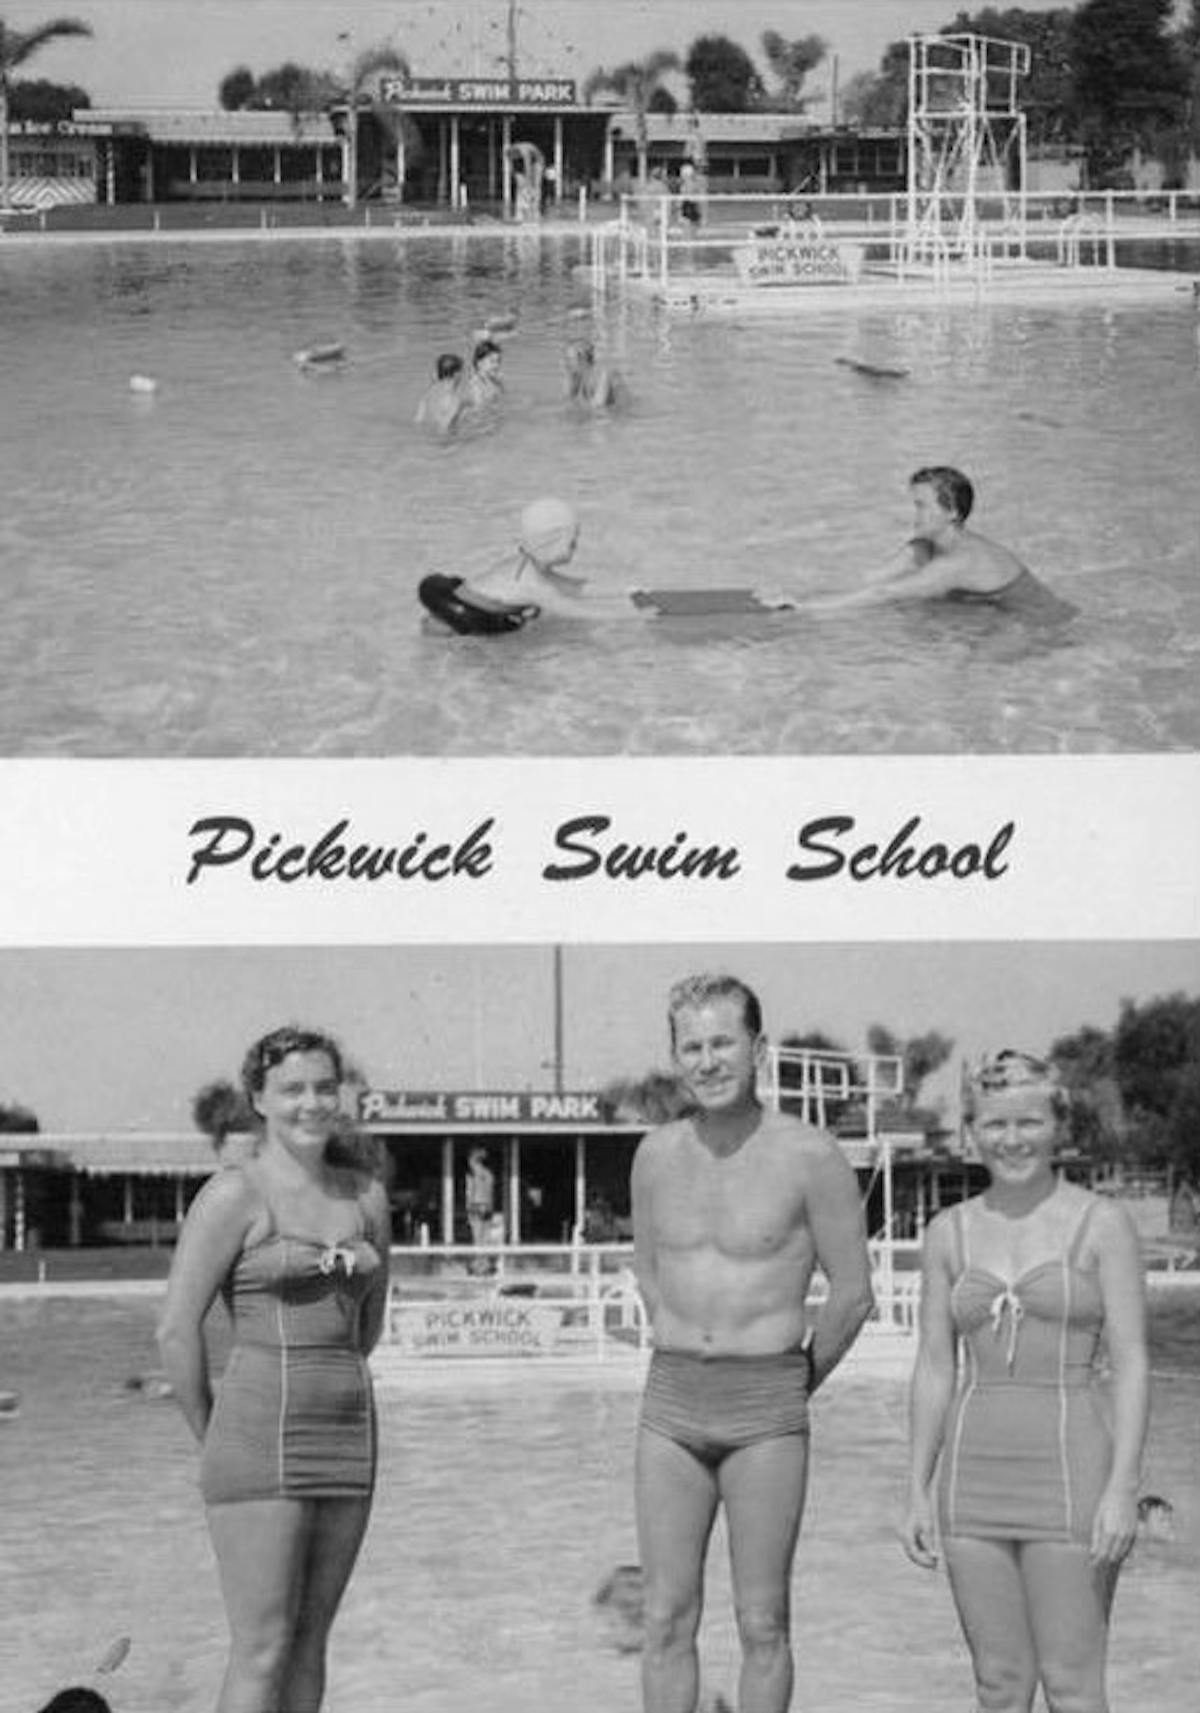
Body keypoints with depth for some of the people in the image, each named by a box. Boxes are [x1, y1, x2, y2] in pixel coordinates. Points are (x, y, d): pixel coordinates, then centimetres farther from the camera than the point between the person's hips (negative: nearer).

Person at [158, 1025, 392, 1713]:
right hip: (262, 1443, -5)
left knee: (309, 1643, 9)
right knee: (262, 1650, -7)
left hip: (348, 1432, 6)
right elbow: (176, 1330, -8)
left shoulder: (367, 1195, 9)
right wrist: (212, 1437, 0)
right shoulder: (234, 1195, -8)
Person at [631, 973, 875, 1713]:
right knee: (667, 1621, 3)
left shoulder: (810, 1156, -8)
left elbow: (853, 1295, 0)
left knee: (762, 1624, 1)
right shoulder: (657, 1155, 5)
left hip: (766, 1413, -4)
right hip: (670, 1403, 4)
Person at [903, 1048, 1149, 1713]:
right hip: (975, 1475, 4)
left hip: (1068, 1467, -4)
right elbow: (934, 1367, 10)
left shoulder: (1102, 1224, -3)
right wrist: (917, 1493, 6)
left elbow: (1130, 1363, -6)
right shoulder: (949, 1232, 8)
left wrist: (1123, 1487, -14)